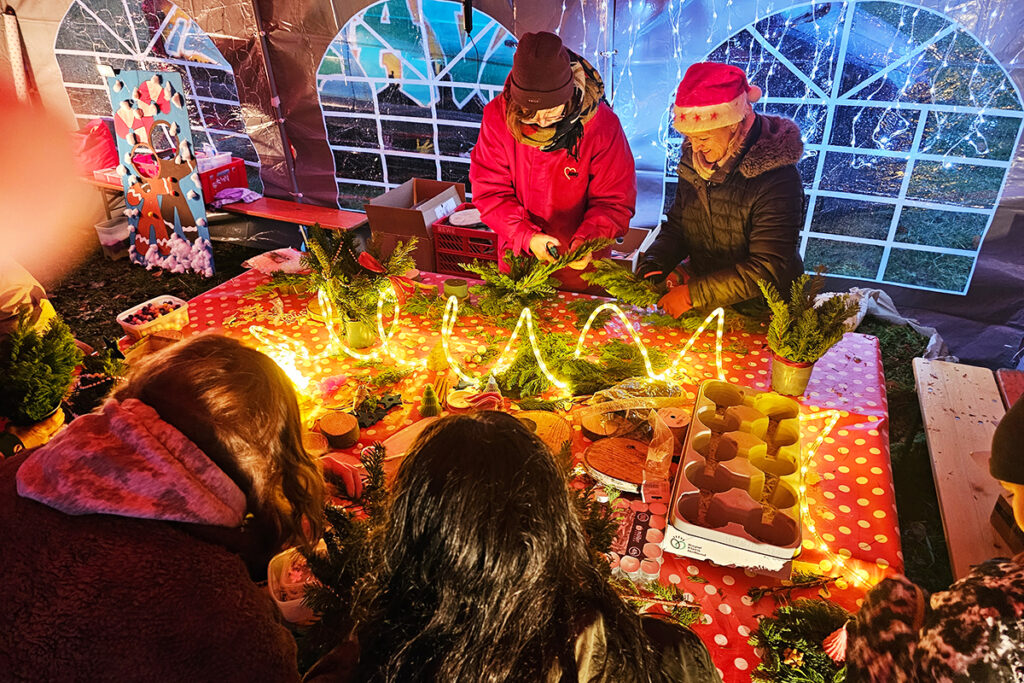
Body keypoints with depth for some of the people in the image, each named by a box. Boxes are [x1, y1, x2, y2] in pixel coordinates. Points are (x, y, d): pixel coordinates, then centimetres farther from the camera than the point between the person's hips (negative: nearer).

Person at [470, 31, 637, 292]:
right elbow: (489, 191, -12)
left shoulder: (602, 124, -19)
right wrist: (527, 236, -26)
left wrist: (588, 241, -32)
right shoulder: (498, 116, -15)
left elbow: (614, 200, -13)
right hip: (517, 256, 2)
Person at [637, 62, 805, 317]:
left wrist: (694, 294, -23)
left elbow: (767, 269, -20)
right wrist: (652, 266, -7)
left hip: (759, 310, -4)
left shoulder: (777, 177, -17)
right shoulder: (693, 159, 3)